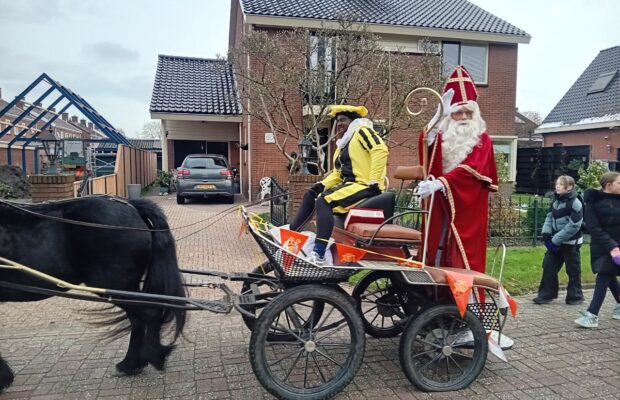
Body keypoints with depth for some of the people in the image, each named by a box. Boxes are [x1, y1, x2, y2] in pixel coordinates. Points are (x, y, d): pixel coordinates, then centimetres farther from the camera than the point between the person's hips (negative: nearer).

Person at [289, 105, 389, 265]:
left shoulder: (362, 131, 0)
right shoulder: (343, 146, 27)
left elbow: (381, 150, -16)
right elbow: (337, 173, 20)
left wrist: (374, 181, -21)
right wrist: (322, 185, 2)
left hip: (365, 186, -10)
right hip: (349, 185, 10)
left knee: (323, 202, -28)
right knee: (310, 196, 8)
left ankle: (318, 254, -35)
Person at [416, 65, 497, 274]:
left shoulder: (481, 139, 3)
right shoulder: (442, 136, 11)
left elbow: (471, 169, -15)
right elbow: (425, 149, -12)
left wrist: (438, 183, -29)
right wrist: (439, 115, -17)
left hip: (468, 208, -3)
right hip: (441, 205, 3)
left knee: (465, 257, -3)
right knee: (438, 255, 4)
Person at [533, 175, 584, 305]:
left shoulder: (575, 204, -17)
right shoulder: (555, 201, 7)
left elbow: (573, 226, -21)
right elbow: (549, 217, 11)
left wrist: (556, 240, -20)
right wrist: (546, 233, -6)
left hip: (571, 243, -7)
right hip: (555, 241, 7)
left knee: (573, 270, 8)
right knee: (548, 266, 4)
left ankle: (575, 296, 23)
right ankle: (546, 294, 11)